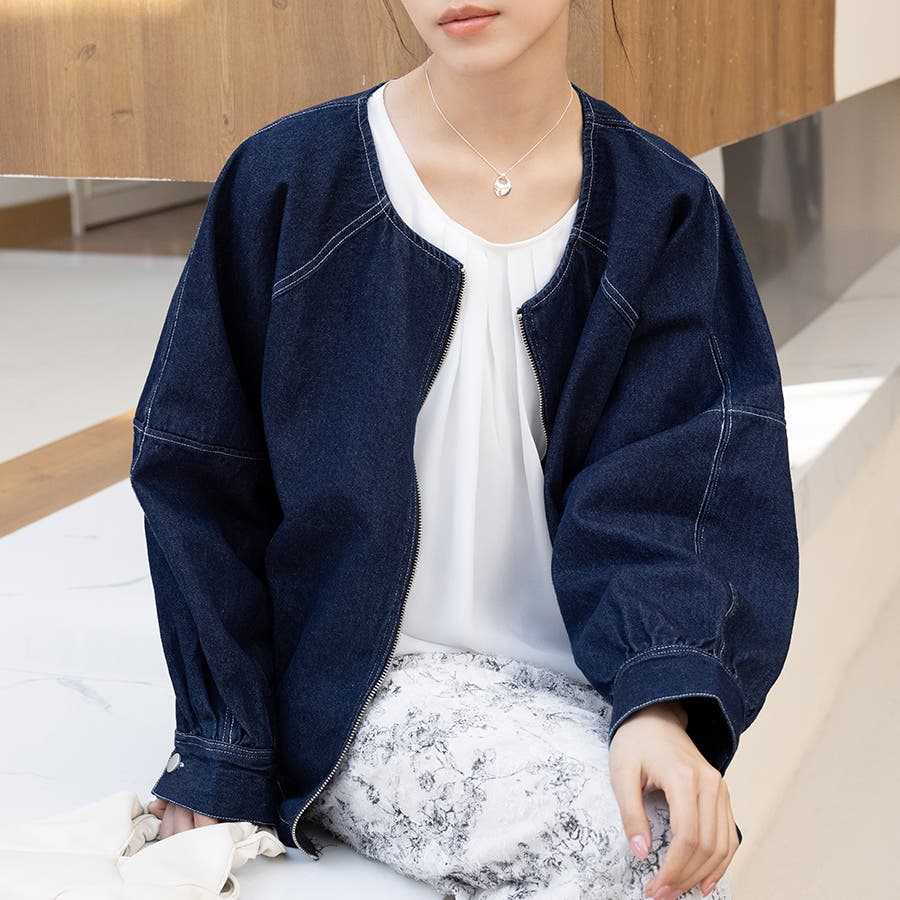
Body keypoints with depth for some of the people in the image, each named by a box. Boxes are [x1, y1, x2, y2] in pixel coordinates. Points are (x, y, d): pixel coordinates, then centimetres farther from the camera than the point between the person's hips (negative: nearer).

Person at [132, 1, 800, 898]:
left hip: (582, 682, 2)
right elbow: (200, 479, 1)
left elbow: (670, 485, -6)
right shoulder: (288, 180, -4)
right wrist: (220, 763, -1)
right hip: (362, 681, -2)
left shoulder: (663, 208, 2)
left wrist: (664, 702, -24)